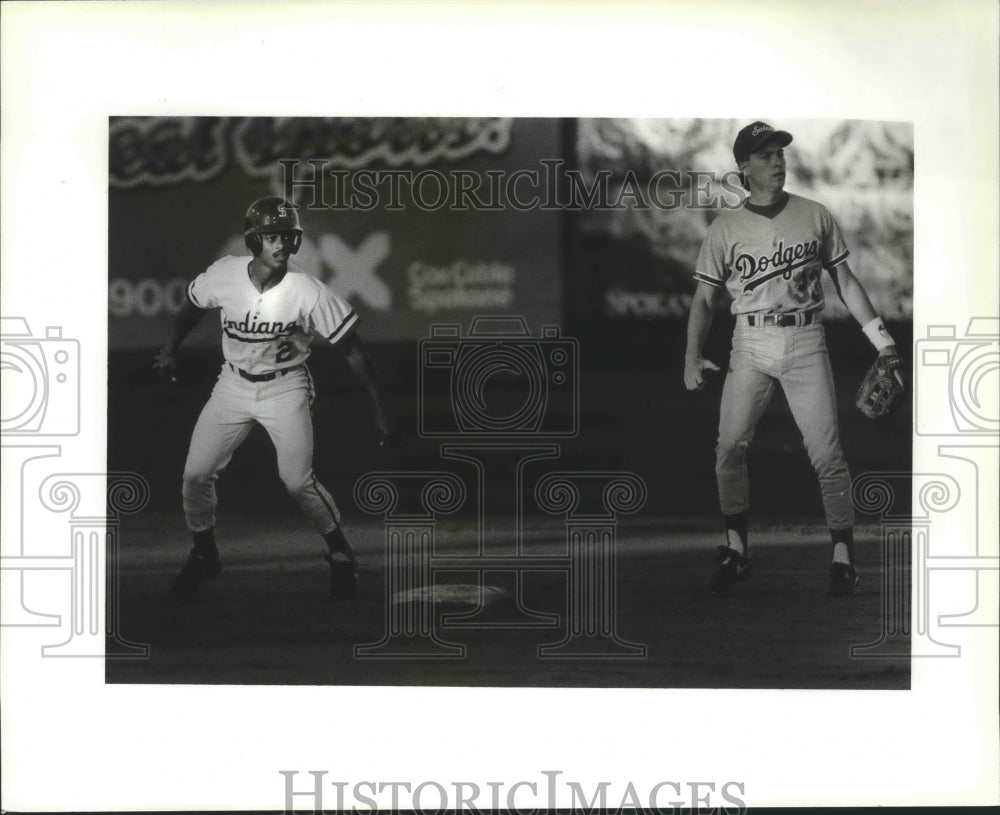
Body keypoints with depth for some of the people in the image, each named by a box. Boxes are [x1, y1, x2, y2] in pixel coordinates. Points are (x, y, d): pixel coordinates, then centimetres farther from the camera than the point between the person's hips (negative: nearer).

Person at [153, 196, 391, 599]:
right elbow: (193, 304, 10)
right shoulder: (224, 275, -15)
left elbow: (351, 348, -17)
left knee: (297, 480, -16)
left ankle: (340, 553, 8)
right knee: (196, 474, -1)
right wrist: (170, 349, 19)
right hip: (233, 385, 3)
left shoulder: (307, 292, -23)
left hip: (286, 389, -3)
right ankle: (203, 554, 25)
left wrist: (379, 406, -18)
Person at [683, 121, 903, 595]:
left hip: (806, 343, 0)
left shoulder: (815, 216, 7)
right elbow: (704, 298, 6)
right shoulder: (725, 228, 5)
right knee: (729, 449, -8)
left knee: (826, 454, -8)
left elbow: (845, 281, 10)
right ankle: (736, 550, 6)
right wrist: (692, 357, -7)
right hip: (751, 346, 1)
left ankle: (843, 555, 1)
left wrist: (880, 338, 2)